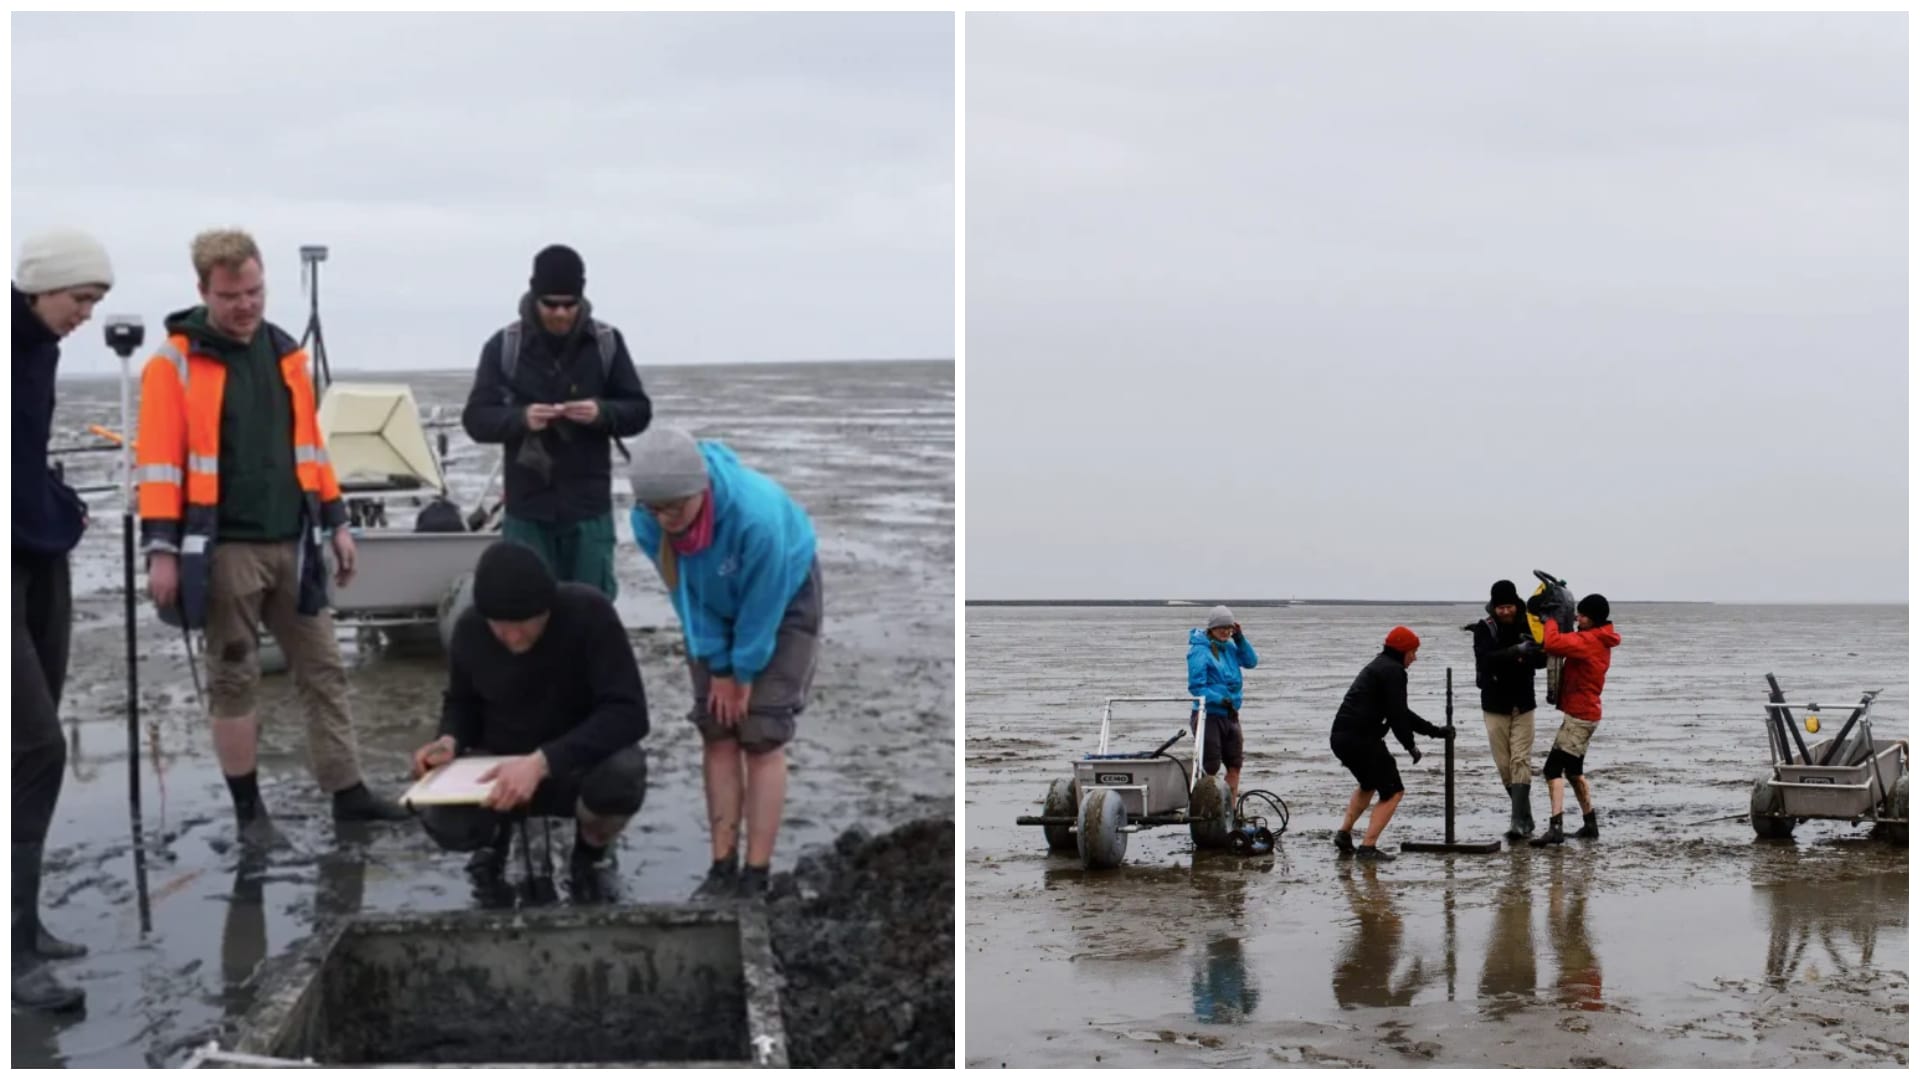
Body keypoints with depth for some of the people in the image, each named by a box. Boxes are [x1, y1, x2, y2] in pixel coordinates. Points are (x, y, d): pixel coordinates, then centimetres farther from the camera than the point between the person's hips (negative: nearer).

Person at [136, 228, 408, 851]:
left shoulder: (285, 354, 11)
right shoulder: (177, 363, -7)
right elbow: (159, 460, -11)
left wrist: (335, 522, 14)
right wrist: (162, 549, -16)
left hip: (291, 544, 6)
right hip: (223, 550, -6)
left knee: (323, 670, 9)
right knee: (234, 679, 3)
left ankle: (348, 793, 16)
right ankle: (249, 811, 11)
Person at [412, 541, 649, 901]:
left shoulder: (589, 612, -25)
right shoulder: (469, 628, -13)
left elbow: (628, 713, -30)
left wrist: (542, 762, -41)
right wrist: (450, 740, -17)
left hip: (578, 764, -2)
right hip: (500, 767, 2)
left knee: (623, 771, -37)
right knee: (443, 820, -29)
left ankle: (592, 851, 0)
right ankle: (496, 833, 12)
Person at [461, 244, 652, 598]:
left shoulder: (607, 343, 1)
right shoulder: (503, 345, -2)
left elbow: (639, 412, 4)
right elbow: (476, 418, -3)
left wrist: (602, 412, -18)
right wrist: (520, 418, -23)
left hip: (589, 508, 1)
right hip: (527, 510, 0)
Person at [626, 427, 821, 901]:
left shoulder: (757, 514, -42)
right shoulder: (647, 521, -27)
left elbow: (762, 603, -26)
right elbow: (685, 595, -12)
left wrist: (745, 672, -15)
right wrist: (717, 667, -9)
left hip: (784, 600, -4)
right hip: (716, 609, 4)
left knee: (761, 737, -10)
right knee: (717, 733, 0)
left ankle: (756, 878, -7)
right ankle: (722, 867, 6)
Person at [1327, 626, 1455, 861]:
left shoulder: (1378, 666, 25)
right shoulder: (1393, 671, -7)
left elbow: (1400, 712, 30)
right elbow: (1396, 713, -15)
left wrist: (1435, 731, 30)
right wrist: (1410, 745, -4)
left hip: (1340, 736, 10)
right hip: (1361, 738, -10)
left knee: (1369, 784, 31)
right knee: (1393, 791, 0)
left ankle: (1344, 833, 26)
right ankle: (1368, 846, -8)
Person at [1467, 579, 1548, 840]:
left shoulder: (1527, 627, -2)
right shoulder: (1484, 630, -8)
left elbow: (1542, 660, -3)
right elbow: (1485, 659, -24)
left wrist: (1532, 654, -27)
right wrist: (1515, 651, -38)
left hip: (1523, 705, 0)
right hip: (1495, 706, 0)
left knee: (1521, 761, -9)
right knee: (1504, 765, 3)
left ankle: (1519, 822, -15)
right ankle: (1525, 818, 17)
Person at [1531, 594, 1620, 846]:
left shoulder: (1587, 641, -19)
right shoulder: (1600, 640, 13)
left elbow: (1553, 644, -31)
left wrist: (1551, 622, -12)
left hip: (1579, 715, -10)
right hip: (1586, 713, 10)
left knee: (1553, 769, -15)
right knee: (1574, 770, 21)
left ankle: (1555, 828, -25)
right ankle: (1590, 825, 27)